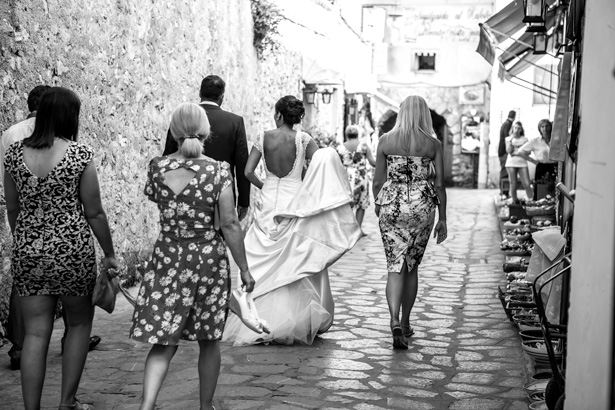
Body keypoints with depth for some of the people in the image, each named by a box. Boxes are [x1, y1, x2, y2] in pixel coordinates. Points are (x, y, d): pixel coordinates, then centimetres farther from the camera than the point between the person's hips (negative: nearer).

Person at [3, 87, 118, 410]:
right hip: (72, 250, -3)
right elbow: (94, 212, -6)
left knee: (35, 333, 9)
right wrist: (109, 253, 6)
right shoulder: (80, 154, -10)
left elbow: (12, 209, 9)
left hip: (28, 252, 3)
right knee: (79, 323, 18)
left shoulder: (15, 153, 1)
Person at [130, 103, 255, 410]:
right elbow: (230, 225, -11)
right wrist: (244, 269, -3)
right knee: (209, 341, 16)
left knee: (164, 342, 8)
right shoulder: (218, 171, -11)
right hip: (209, 260, -1)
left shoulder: (157, 166, -4)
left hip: (168, 260, 1)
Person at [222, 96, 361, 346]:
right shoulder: (303, 139, -4)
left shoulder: (263, 139, -1)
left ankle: (258, 322, 7)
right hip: (296, 203, -1)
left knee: (265, 265, 6)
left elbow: (248, 171, -3)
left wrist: (264, 187, 12)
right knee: (298, 264, 6)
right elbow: (323, 166, -10)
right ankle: (299, 321, 8)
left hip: (269, 204, 1)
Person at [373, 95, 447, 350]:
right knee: (412, 266, 15)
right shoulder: (433, 144, 0)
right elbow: (440, 184, 0)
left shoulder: (385, 140, 1)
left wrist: (379, 207, 19)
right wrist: (442, 219, 7)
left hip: (391, 205, 0)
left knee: (395, 266, 1)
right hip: (422, 206, 0)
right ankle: (405, 324, 24)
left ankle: (395, 321, -18)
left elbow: (378, 181, 4)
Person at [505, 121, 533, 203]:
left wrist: (517, 153, -6)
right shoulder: (508, 139, 10)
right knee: (513, 184, 0)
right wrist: (510, 140, -8)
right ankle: (514, 202, 8)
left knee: (527, 184, -10)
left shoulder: (525, 139, 10)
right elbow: (509, 151, -3)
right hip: (511, 163, 0)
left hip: (522, 163, 0)